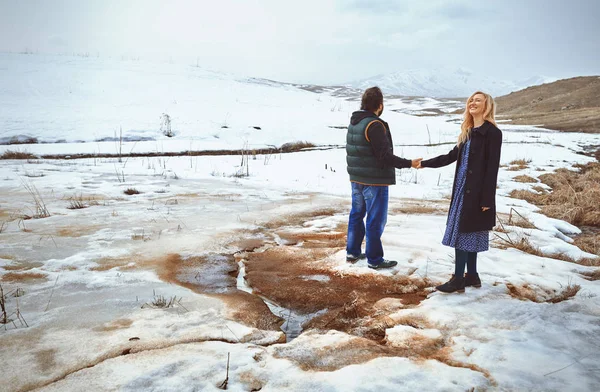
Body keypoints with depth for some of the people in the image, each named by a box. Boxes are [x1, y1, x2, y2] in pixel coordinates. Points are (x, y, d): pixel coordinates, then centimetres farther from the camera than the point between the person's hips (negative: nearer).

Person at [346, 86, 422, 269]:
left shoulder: (353, 122, 8)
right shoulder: (374, 125, -19)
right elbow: (385, 155, -21)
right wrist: (409, 163, -14)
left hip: (356, 179, 9)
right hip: (374, 181, -9)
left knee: (356, 214, 17)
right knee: (375, 220, 0)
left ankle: (352, 251, 25)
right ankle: (374, 259, 9)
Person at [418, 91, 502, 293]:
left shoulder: (492, 133, -10)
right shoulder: (468, 132, 15)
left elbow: (492, 167, -14)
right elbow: (451, 156, 22)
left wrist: (487, 198, -17)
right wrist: (425, 163, 18)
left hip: (477, 191, -8)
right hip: (463, 189, 8)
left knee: (464, 232, -6)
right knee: (468, 233, 12)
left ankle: (459, 279, 1)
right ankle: (472, 276, 21)